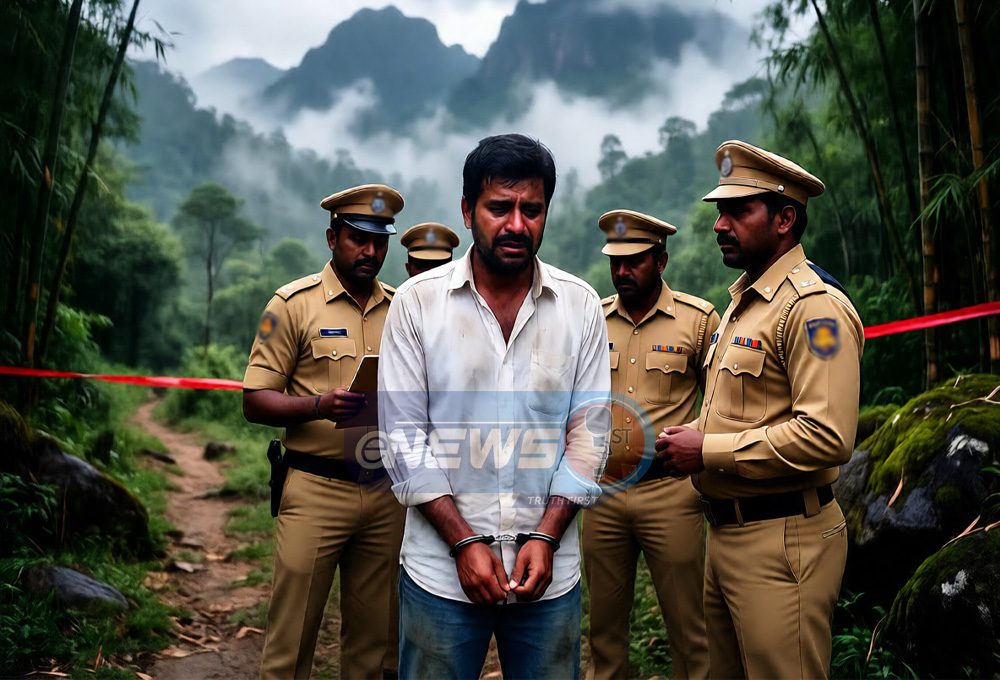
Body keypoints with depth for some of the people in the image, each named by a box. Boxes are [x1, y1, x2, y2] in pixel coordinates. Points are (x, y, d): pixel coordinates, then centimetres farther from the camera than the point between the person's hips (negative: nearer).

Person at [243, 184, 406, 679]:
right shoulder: (295, 303, -2)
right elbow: (255, 401, -4)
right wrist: (319, 405, -21)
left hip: (387, 493, 4)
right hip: (316, 490, -3)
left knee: (374, 640, 13)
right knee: (291, 637, 4)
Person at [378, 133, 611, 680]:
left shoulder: (581, 306, 1)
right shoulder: (416, 301, -4)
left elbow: (589, 432, 1)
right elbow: (402, 436, -5)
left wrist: (546, 537, -7)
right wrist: (464, 542, -9)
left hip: (550, 572, 2)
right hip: (441, 570, -1)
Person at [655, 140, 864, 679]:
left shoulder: (813, 306, -16)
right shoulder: (742, 301, 15)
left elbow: (827, 436, -26)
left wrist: (709, 451, -20)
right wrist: (688, 438, 6)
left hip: (781, 540, -9)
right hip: (725, 530, 10)